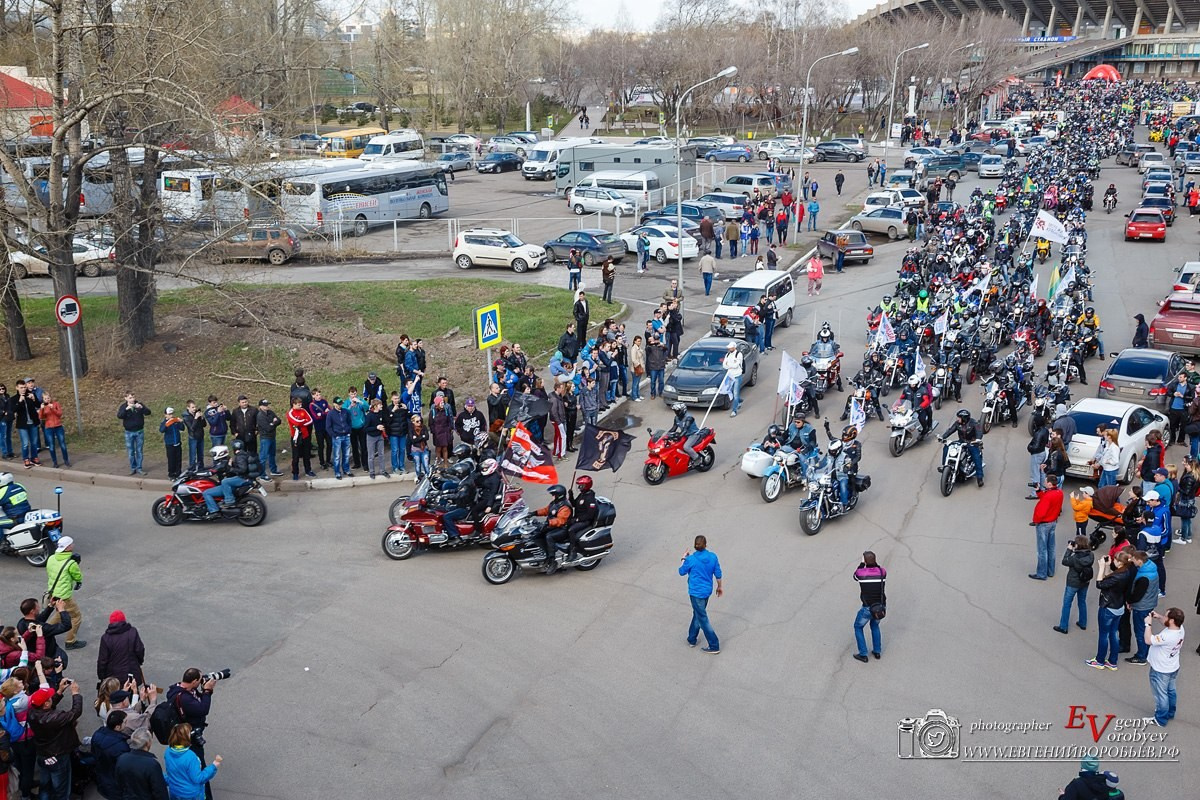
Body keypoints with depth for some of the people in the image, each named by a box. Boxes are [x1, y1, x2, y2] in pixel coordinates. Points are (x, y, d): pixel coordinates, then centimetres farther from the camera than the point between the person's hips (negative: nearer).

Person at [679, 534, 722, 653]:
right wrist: (720, 586, 18)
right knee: (697, 614, 24)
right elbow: (718, 573, 2)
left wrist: (683, 558, 10)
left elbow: (682, 572, -4)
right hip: (707, 590, 6)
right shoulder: (713, 557, -8)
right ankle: (692, 639, 39)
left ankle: (714, 646, 6)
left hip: (696, 592, -5)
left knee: (703, 619, 4)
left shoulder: (691, 559, -21)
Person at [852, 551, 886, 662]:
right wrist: (874, 562, 11)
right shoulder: (882, 572, -8)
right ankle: (877, 651, 37)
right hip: (881, 607, 4)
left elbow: (856, 576, 10)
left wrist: (862, 563, 15)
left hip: (868, 608, -4)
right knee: (875, 625, 33)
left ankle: (863, 654, 21)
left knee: (858, 627, 21)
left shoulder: (861, 572, -15)